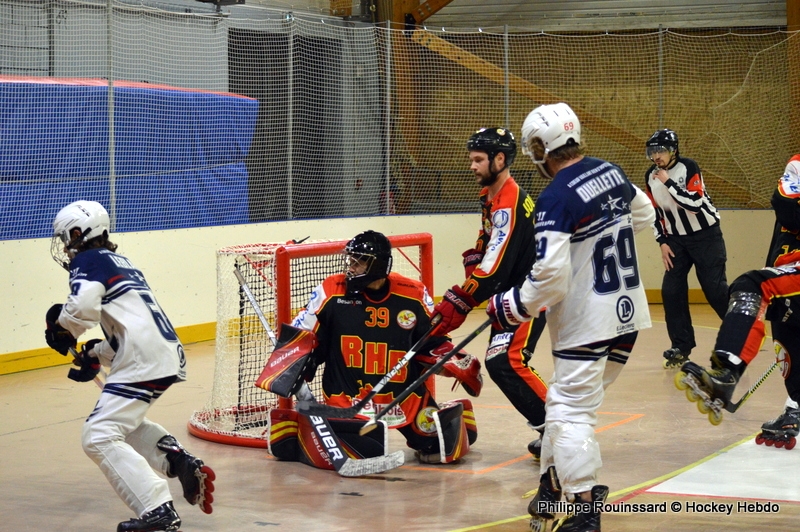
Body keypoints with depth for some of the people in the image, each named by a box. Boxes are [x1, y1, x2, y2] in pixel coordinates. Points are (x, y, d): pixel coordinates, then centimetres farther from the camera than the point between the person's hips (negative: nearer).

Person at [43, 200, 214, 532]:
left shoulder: (88, 262, -2)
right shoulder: (118, 262, 26)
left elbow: (82, 307, -20)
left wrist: (61, 327, 0)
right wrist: (96, 357, 22)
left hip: (144, 361, -10)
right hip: (167, 355, 10)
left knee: (100, 437, -10)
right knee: (124, 423, 29)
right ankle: (183, 464, 11)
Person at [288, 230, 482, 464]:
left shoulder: (413, 295, -4)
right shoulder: (331, 291, -10)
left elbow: (432, 341, 9)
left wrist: (460, 365, -5)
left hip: (406, 396, 2)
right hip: (347, 398, -2)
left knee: (443, 449, -3)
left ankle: (455, 416, 35)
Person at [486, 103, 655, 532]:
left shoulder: (555, 199, -19)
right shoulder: (611, 172, 5)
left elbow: (549, 276, -24)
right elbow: (643, 214, 25)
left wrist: (510, 306, -10)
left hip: (586, 321, -8)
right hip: (629, 311, 8)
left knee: (572, 409, -2)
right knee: (567, 397, 19)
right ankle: (552, 487, 26)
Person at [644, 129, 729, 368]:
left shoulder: (688, 168, -16)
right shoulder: (651, 176, 1)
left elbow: (694, 203, -27)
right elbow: (655, 212, 9)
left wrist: (668, 182, -27)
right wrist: (662, 242, 1)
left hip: (705, 235, -5)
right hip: (676, 239, 5)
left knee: (714, 287, -10)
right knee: (671, 290, -4)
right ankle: (681, 347, 5)